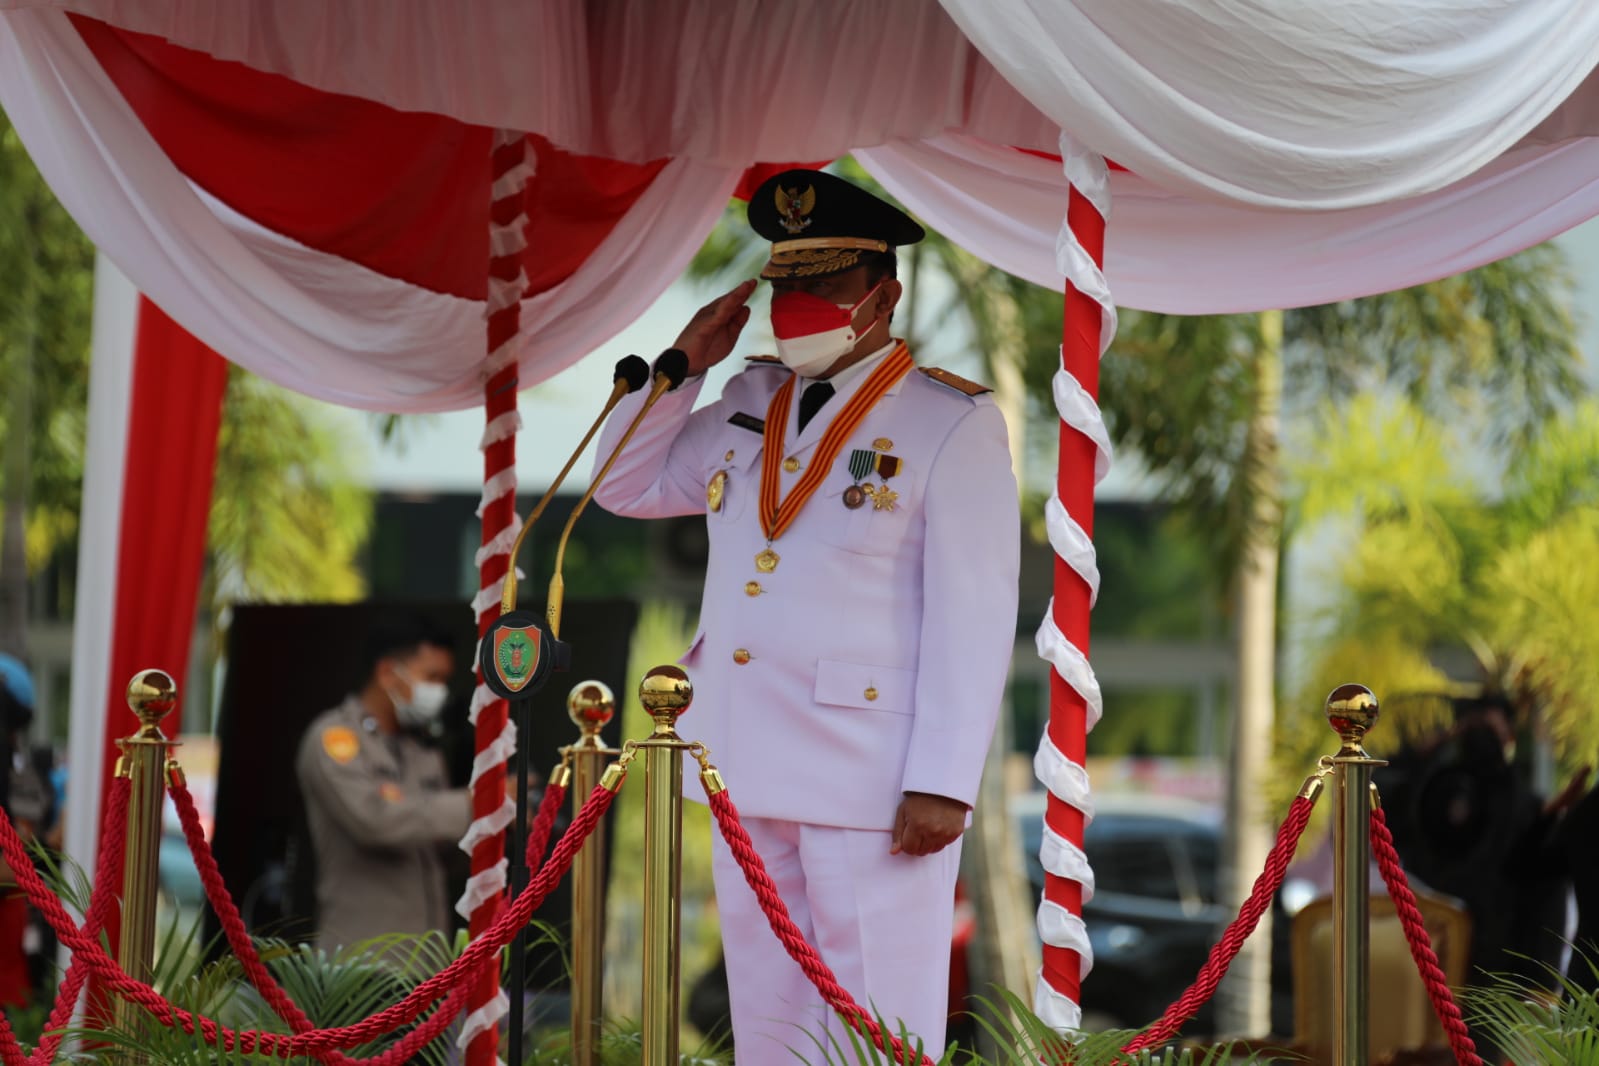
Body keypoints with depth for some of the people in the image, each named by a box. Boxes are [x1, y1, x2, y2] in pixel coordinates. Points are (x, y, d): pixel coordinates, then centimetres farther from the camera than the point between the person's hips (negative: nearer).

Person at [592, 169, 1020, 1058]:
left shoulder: (953, 424, -5)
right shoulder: (750, 404, 14)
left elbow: (975, 617, -11)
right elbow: (628, 486, 25)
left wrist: (942, 785, -17)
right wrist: (687, 364, 10)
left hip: (873, 784, -6)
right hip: (750, 775, 7)